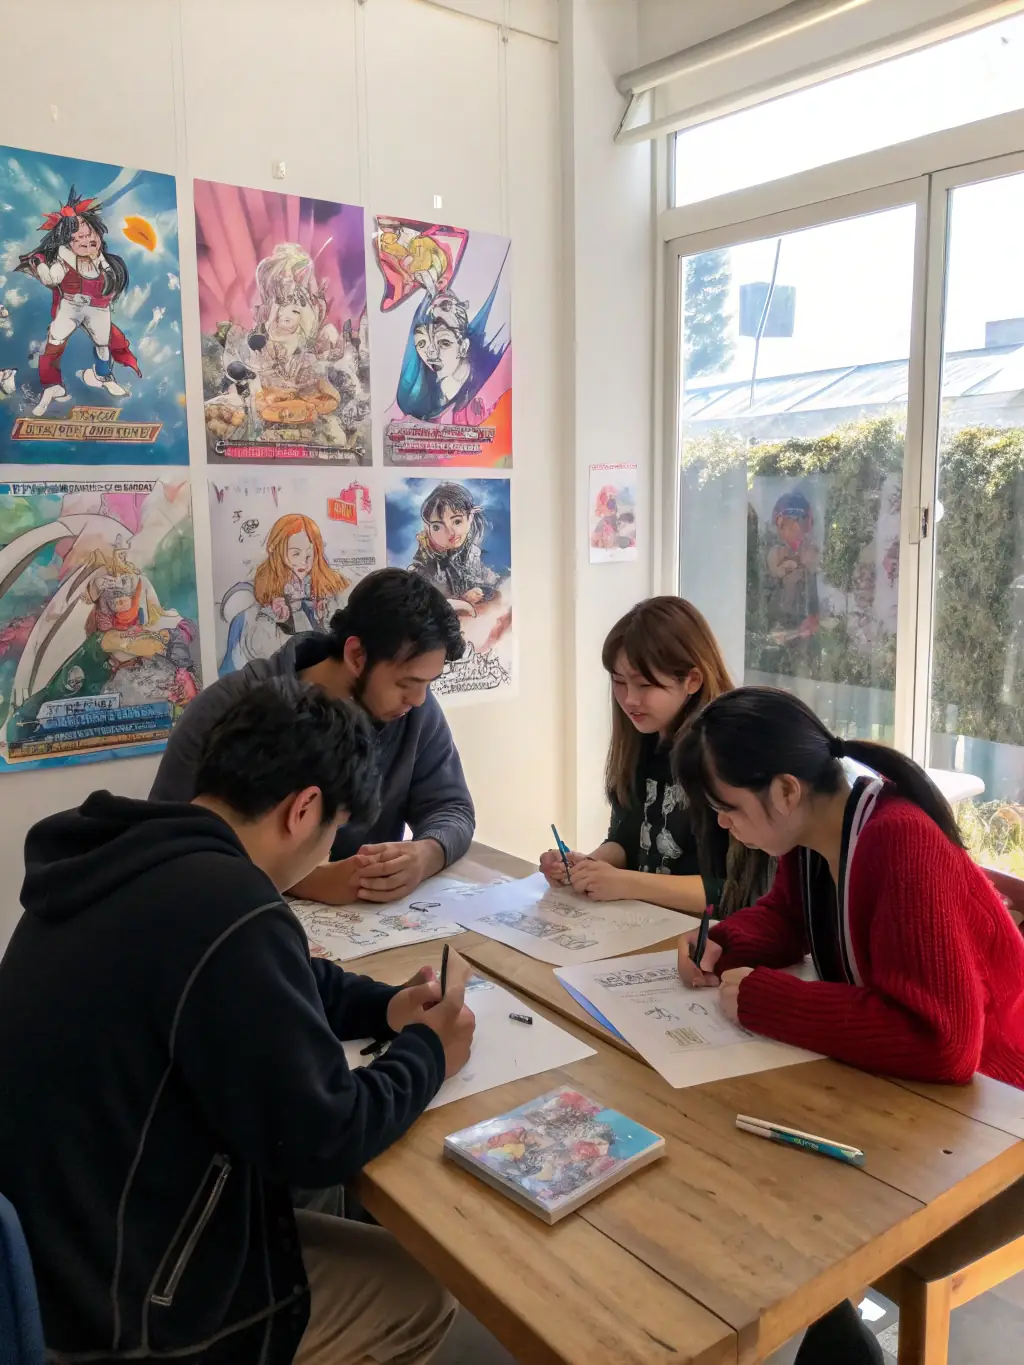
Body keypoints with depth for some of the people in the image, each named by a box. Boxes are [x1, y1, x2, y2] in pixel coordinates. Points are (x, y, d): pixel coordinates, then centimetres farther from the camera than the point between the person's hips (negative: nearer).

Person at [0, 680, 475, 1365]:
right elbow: (318, 1141, -24)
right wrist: (428, 1053, -7)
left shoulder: (126, 865, -2)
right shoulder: (225, 908, -32)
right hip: (127, 1309, -8)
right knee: (425, 1289, 10)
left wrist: (382, 1006, 6)